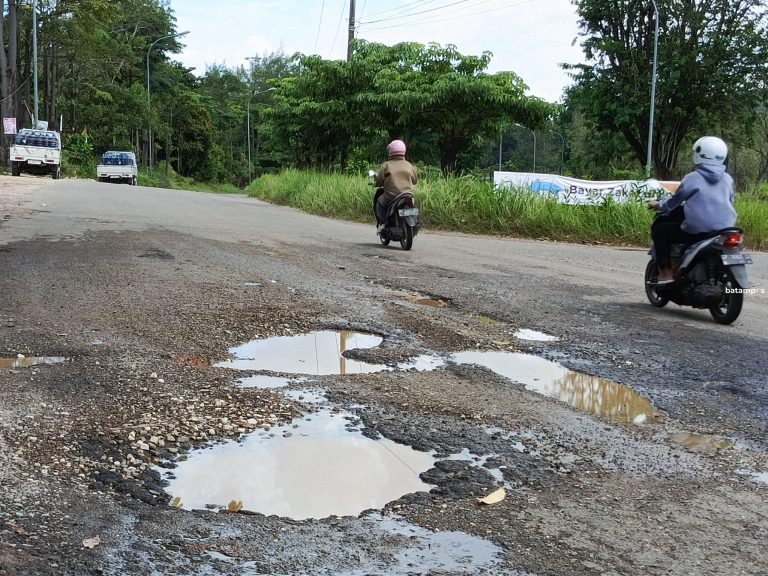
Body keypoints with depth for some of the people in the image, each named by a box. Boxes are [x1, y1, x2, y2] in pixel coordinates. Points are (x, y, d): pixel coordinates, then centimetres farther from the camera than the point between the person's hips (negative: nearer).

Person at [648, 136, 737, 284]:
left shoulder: (692, 178, -6)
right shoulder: (727, 179, 9)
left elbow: (674, 201, 2)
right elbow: (729, 202, 20)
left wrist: (659, 205, 21)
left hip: (697, 231, -6)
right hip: (724, 229, 6)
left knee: (659, 229, 11)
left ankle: (666, 273, 3)